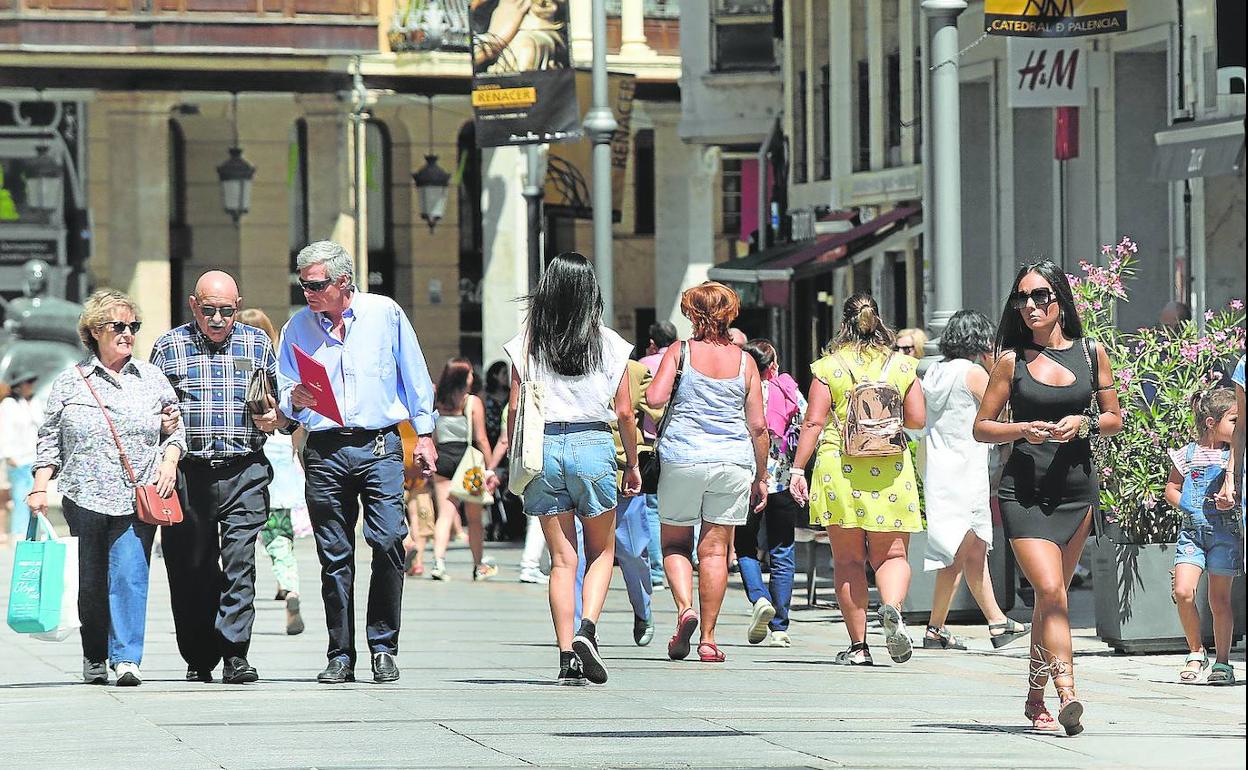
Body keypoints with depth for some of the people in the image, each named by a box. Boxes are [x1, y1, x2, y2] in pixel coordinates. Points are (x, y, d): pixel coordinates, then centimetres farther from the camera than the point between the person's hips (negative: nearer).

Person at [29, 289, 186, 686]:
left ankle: (126, 657, -13)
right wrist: (39, 488, 1)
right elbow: (49, 440, 9)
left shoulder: (152, 378, 11)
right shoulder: (70, 383, 7)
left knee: (130, 575, -13)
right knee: (90, 583, 6)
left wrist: (169, 459, -2)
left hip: (138, 500, 0)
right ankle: (94, 656, 23)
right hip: (84, 497, 0)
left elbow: (176, 430, 17)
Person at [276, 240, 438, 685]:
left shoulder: (385, 314, 3)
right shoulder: (298, 327, 9)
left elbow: (414, 377, 9)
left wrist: (424, 434, 7)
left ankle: (383, 646, -2)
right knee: (334, 556, 1)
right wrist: (296, 400, -11)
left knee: (388, 541, -13)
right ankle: (341, 656, 7)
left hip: (380, 445, -2)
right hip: (325, 451, 2)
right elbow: (285, 395, 12)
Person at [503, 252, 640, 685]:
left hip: (542, 449, 1)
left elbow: (515, 408, -1)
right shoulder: (608, 344, 0)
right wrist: (632, 463, 13)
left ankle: (567, 655, -1)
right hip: (593, 444, -1)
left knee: (562, 559, 6)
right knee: (602, 551, 13)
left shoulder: (526, 345, 1)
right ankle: (587, 630, -10)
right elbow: (624, 411, 2)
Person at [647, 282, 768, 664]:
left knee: (675, 543, 12)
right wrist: (761, 477, 12)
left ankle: (684, 607, -13)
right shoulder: (744, 361, 5)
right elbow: (758, 426, 5)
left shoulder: (680, 352, -1)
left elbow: (654, 399, -13)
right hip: (733, 461, 2)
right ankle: (708, 639, 3)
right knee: (715, 549, 5)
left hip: (683, 459, -2)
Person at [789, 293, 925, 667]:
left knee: (848, 559, 5)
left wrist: (798, 469, -1)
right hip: (890, 469, 1)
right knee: (891, 554, 8)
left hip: (839, 468, -1)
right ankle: (892, 607, -23)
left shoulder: (828, 367, 2)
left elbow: (813, 422, -4)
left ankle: (858, 646, 2)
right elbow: (917, 419, 5)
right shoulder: (902, 366, 6)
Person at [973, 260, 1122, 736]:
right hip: (1024, 493, -2)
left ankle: (1035, 698, 22)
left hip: (1077, 489, 2)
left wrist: (1083, 424, -7)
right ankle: (1068, 695, -23)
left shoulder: (1091, 353, 6)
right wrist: (1023, 430, -12)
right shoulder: (1011, 360, 2)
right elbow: (981, 427, 6)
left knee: (1051, 598, 9)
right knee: (1051, 592, -17)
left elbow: (1114, 418, 13)